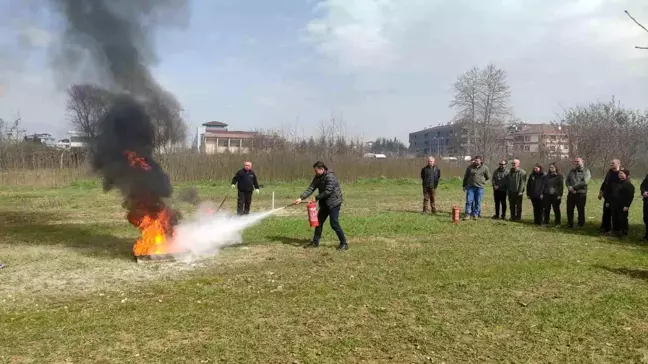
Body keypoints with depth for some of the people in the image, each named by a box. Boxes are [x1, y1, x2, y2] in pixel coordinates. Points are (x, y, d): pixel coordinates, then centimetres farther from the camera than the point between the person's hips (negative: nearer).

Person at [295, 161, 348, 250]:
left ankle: (344, 244, 2)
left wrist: (317, 198, -16)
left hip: (334, 202, -9)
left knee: (334, 224, -8)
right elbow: (311, 188, -1)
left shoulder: (330, 177, -21)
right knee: (319, 221, 11)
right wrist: (301, 198, -12)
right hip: (325, 203, 9)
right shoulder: (318, 177, 5)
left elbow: (328, 191, -25)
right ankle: (315, 242, 23)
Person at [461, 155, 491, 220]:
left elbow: (488, 177, 14)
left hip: (480, 187, 0)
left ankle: (476, 214, 13)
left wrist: (481, 181, 14)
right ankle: (467, 214, 0)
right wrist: (464, 186, 11)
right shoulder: (470, 167, 3)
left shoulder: (484, 168, 1)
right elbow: (465, 177, 11)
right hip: (470, 187, 0)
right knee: (469, 201, -3)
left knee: (478, 202, 5)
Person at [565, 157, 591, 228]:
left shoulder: (586, 171, -3)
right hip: (571, 193, 5)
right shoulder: (572, 171, 15)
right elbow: (567, 181, 13)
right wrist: (569, 187, -9)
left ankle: (580, 225, 13)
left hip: (581, 194, -5)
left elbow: (585, 182, -16)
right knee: (569, 210, 9)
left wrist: (574, 187, -16)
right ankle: (570, 224, 21)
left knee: (581, 210, 3)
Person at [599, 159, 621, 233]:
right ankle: (605, 228, 21)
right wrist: (600, 193, 19)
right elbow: (604, 183, 19)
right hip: (607, 197, 6)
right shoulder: (609, 172, 10)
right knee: (606, 213, 11)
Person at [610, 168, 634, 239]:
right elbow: (613, 194, 22)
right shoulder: (617, 183, 16)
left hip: (623, 206, -8)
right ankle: (616, 231, 24)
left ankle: (624, 233, 7)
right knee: (615, 219, 13)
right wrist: (610, 202, 19)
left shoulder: (629, 184, -10)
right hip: (614, 205, 8)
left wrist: (627, 206, -20)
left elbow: (631, 196, -15)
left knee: (622, 219, -2)